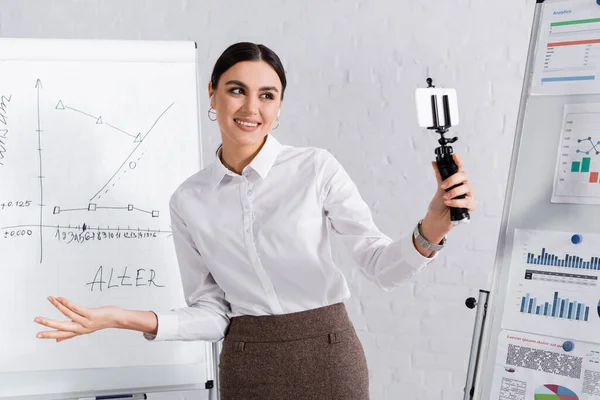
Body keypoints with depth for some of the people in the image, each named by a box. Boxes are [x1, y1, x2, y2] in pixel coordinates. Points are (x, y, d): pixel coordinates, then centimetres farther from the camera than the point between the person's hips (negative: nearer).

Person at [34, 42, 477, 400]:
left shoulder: (317, 168, -8)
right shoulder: (189, 201, -1)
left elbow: (382, 265, -10)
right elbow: (212, 314, 1)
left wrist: (431, 229, -29)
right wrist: (125, 318, -11)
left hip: (328, 355, -1)